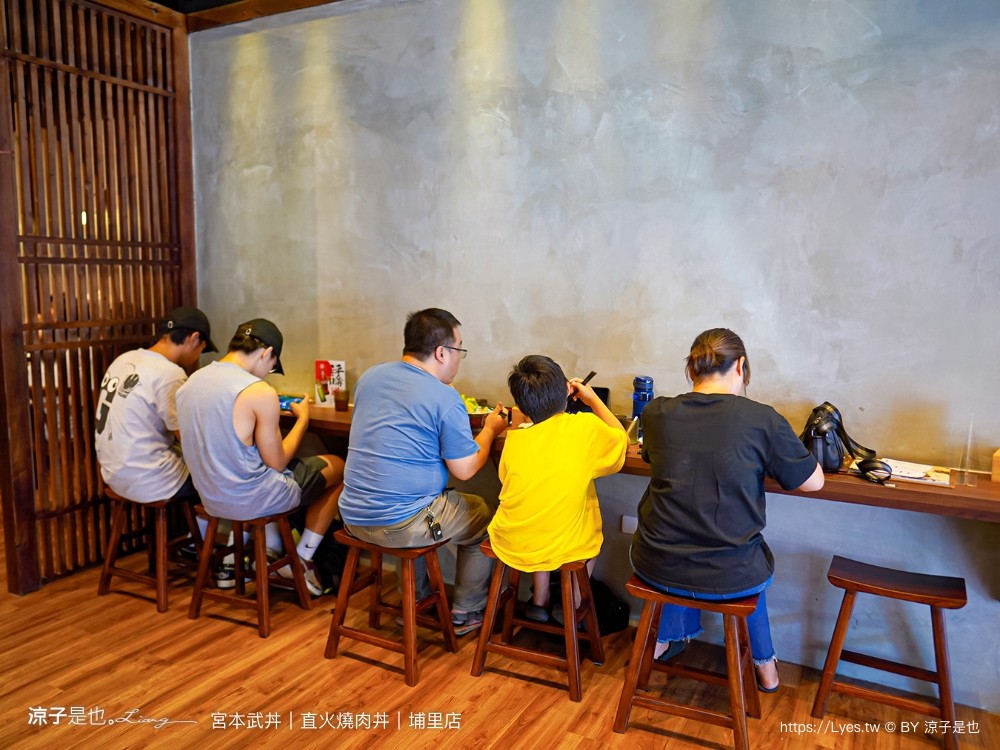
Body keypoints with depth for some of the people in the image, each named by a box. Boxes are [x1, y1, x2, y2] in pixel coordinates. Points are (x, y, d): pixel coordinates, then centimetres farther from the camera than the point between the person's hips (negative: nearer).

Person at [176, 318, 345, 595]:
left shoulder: (191, 382, 1)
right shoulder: (260, 392, -22)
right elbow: (277, 463, -13)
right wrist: (303, 419, 1)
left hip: (210, 497, 8)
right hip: (251, 499, -8)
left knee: (301, 467, 29)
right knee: (338, 467, 14)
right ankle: (301, 561, 20)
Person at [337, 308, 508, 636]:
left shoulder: (370, 376, 5)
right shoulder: (445, 397, -16)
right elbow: (464, 469, -11)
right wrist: (489, 429, 6)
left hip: (353, 518, 7)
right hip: (402, 526, -7)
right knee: (483, 515, 17)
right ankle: (466, 613, 28)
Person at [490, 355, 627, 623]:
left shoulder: (514, 439, -5)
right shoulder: (586, 427, -10)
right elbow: (622, 440, 10)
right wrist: (592, 398, 17)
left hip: (509, 546, 2)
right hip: (563, 548, -2)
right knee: (593, 526, 29)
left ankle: (539, 601, 36)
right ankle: (572, 604, 32)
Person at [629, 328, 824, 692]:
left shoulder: (655, 413, -6)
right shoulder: (763, 420, -14)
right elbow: (813, 482, 0)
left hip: (654, 567, 2)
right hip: (731, 579, -2)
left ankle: (665, 638, 49)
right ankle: (764, 664, 47)